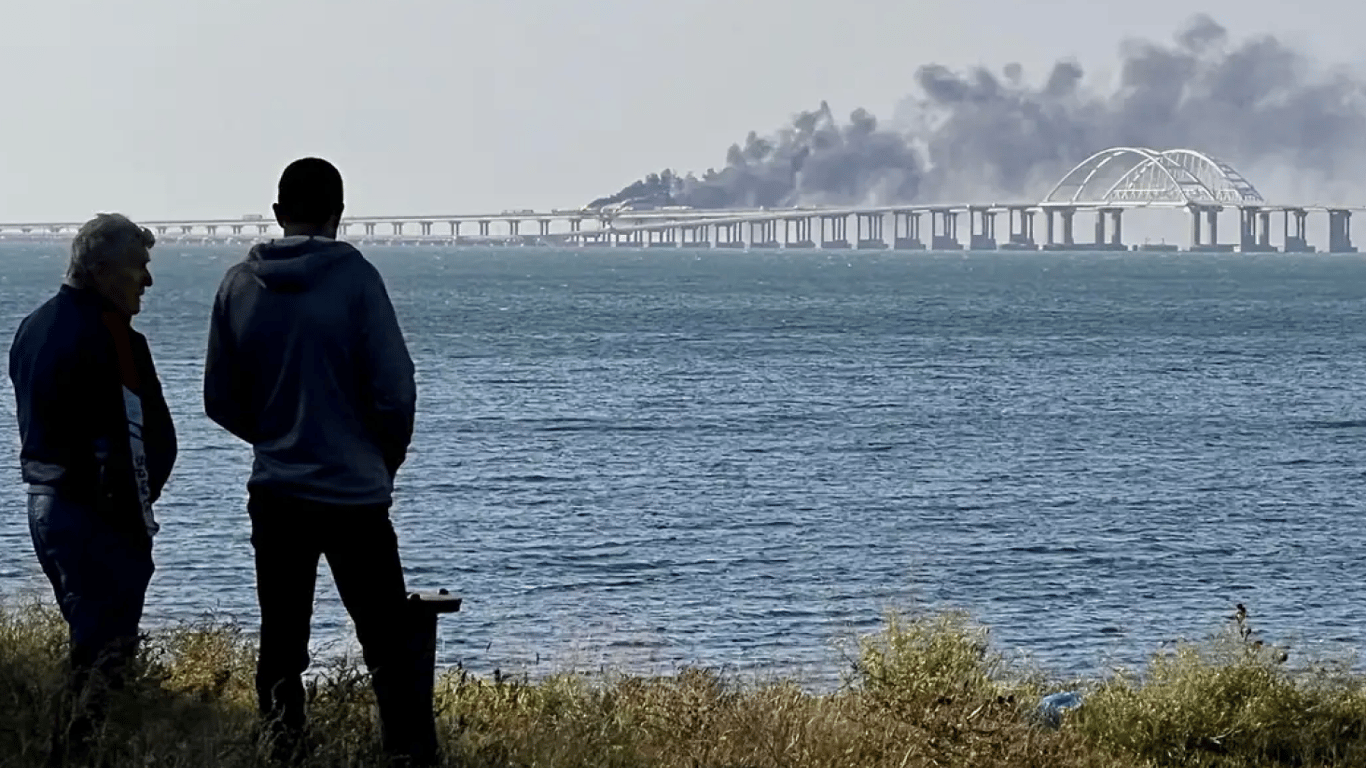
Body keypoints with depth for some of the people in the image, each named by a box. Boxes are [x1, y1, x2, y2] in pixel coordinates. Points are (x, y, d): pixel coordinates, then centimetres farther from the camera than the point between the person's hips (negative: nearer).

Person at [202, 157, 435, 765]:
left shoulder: (240, 284, 2)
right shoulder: (354, 278, -9)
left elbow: (220, 400, 7)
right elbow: (395, 390, -10)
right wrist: (386, 461, 9)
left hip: (274, 493, 3)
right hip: (355, 493, -3)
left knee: (281, 642, 11)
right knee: (389, 646, 1)